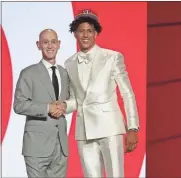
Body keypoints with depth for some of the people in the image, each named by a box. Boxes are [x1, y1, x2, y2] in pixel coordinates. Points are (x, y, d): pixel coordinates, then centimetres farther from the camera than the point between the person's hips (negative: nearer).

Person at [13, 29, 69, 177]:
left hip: (61, 143, 5)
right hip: (38, 143, -5)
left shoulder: (64, 73, 15)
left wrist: (63, 107, -3)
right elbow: (19, 105, -9)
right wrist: (47, 108, -19)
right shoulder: (29, 73, -3)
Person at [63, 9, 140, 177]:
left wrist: (132, 128, -5)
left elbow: (128, 94, 0)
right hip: (84, 131, 4)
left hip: (109, 127, -3)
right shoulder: (69, 64, 11)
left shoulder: (113, 57, 0)